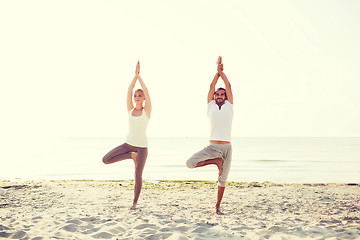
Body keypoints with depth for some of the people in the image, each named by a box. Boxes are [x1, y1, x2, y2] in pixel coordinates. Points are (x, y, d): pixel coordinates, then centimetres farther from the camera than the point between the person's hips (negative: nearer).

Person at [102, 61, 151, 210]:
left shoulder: (147, 110, -2)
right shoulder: (130, 109, 6)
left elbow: (146, 91, -11)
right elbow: (129, 91, -2)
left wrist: (139, 75, -5)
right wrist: (135, 74, -7)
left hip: (142, 146, -3)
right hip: (128, 143, 3)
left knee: (138, 176, -1)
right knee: (105, 160, -10)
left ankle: (135, 202, 19)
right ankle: (131, 156, 8)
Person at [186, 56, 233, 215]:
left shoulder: (229, 106, 15)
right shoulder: (211, 106, 14)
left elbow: (228, 86, 14)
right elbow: (212, 86, 16)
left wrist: (222, 71, 21)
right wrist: (218, 70, 21)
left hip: (226, 147, 0)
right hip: (212, 146, 0)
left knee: (222, 179, 3)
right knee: (190, 163, -19)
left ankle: (218, 205, 18)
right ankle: (216, 161, 1)